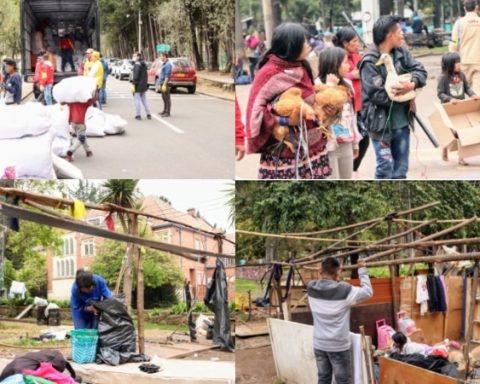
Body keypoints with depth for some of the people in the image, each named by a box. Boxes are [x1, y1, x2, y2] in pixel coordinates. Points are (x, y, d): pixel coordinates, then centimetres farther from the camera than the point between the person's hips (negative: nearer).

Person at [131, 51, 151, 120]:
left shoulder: (137, 64, -14)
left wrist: (133, 84, -18)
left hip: (138, 85, -9)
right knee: (144, 99, 15)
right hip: (144, 85, 9)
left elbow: (136, 75, -20)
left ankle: (138, 115, -2)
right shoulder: (144, 64, 13)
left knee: (137, 99, -3)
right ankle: (148, 114, 14)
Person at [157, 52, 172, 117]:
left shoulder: (168, 64, -15)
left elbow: (167, 75, -21)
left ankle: (167, 112, -6)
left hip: (165, 83, -10)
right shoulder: (164, 64, 17)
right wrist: (160, 83, 22)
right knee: (164, 97, 14)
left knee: (167, 97, -7)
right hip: (162, 83, 10)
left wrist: (164, 84, -25)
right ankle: (165, 111, 21)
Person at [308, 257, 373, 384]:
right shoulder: (343, 290, -18)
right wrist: (362, 270, 3)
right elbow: (368, 292, -6)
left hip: (319, 344, 5)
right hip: (338, 346, -5)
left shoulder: (311, 288, -4)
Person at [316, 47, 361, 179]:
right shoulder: (319, 85, -14)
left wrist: (355, 142, 20)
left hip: (346, 143, 8)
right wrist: (330, 87, -24)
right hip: (329, 144, -8)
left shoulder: (347, 84, 9)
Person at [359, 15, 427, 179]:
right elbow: (376, 94, -23)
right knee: (385, 167, -5)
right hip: (381, 122, -7)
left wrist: (412, 84, -22)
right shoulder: (370, 61, -17)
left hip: (402, 121, 7)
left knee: (400, 168, 12)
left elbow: (420, 71, 1)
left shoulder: (401, 52, 6)